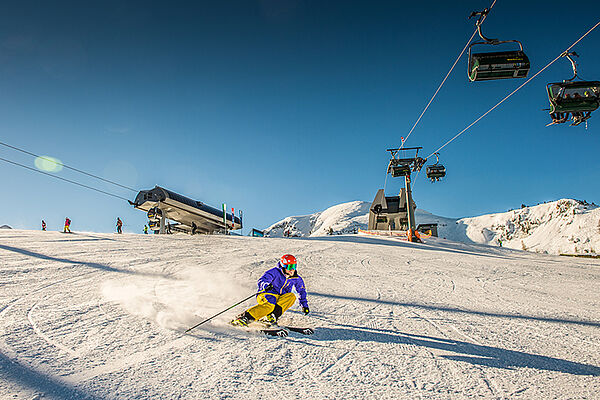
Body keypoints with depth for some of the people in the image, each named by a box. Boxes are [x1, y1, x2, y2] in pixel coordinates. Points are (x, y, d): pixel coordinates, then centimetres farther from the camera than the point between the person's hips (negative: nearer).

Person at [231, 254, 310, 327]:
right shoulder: (275, 272, -10)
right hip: (266, 295, -4)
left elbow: (302, 291, 20)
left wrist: (305, 306, 17)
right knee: (269, 305, -38)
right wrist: (265, 286, -42)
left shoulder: (296, 279, 4)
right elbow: (261, 281, -19)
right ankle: (245, 317, -41)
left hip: (280, 300, 5)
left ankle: (273, 315, -31)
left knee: (292, 296, -25)